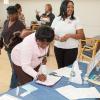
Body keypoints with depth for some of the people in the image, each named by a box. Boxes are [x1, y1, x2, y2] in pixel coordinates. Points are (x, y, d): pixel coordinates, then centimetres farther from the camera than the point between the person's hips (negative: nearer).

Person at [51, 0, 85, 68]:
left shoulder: (76, 20, -4)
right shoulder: (56, 19, 3)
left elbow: (82, 36, -5)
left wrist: (69, 35, -19)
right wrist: (58, 38, -15)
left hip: (71, 49, -2)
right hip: (58, 48, 2)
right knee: (60, 67, 11)